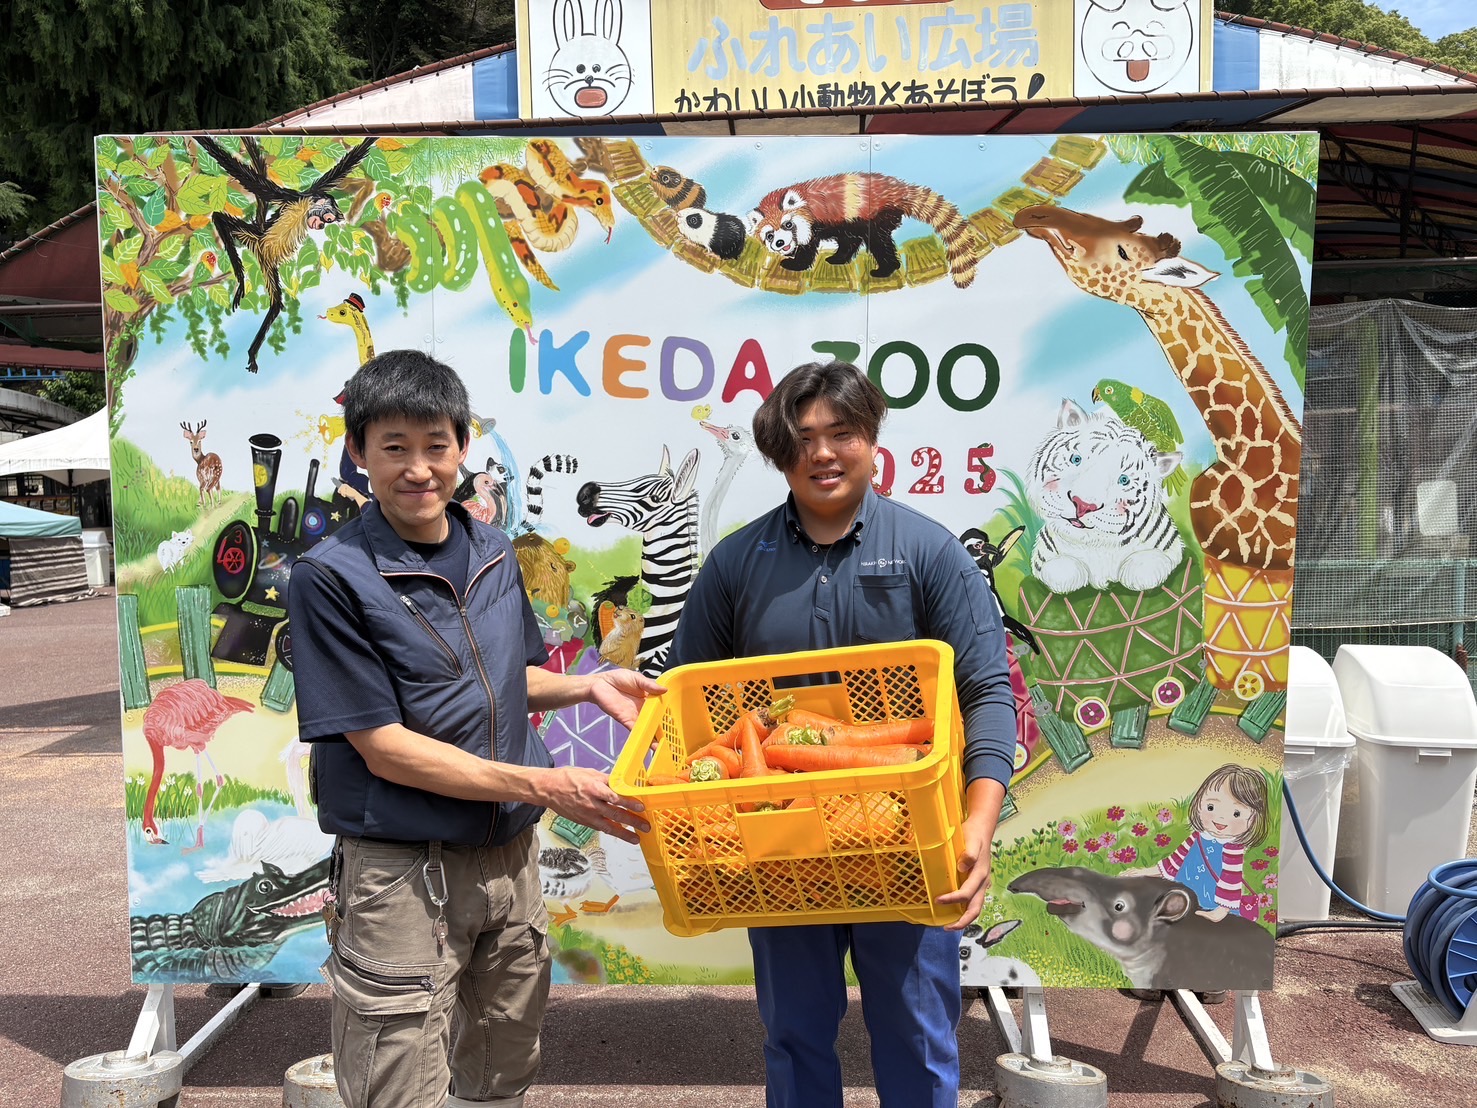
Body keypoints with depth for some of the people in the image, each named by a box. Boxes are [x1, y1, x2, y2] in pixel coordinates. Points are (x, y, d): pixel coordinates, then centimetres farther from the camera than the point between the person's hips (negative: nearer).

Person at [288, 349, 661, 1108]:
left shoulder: (495, 554, 4)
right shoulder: (332, 575, -14)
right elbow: (382, 747, -16)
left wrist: (589, 687, 0)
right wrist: (543, 786, -22)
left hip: (510, 855, 6)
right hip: (401, 872, -5)